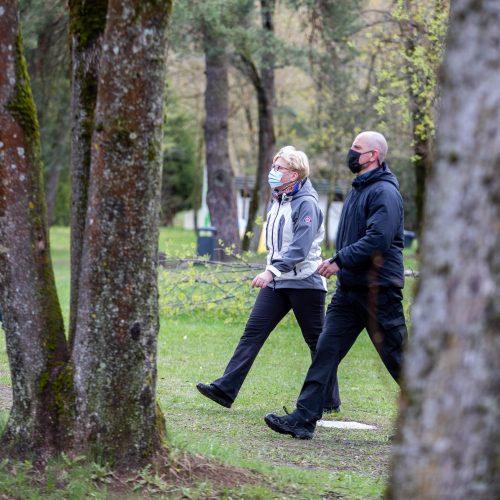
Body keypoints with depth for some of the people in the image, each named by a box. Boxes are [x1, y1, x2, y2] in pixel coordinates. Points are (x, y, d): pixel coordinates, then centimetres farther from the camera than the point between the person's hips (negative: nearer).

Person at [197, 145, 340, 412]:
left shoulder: (306, 203, -14)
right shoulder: (277, 201, 13)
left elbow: (300, 247, -24)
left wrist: (272, 271, -31)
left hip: (304, 282, -8)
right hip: (276, 282, 8)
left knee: (317, 342, 3)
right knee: (253, 332, -3)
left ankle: (330, 400, 14)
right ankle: (225, 389, -8)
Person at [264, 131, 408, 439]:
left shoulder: (384, 192, -14)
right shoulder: (359, 189, 17)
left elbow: (378, 240, -25)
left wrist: (340, 260, -22)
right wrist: (340, 263, 14)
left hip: (379, 290, -9)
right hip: (349, 289, 9)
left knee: (396, 357, 0)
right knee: (326, 350, 1)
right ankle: (303, 419, -2)